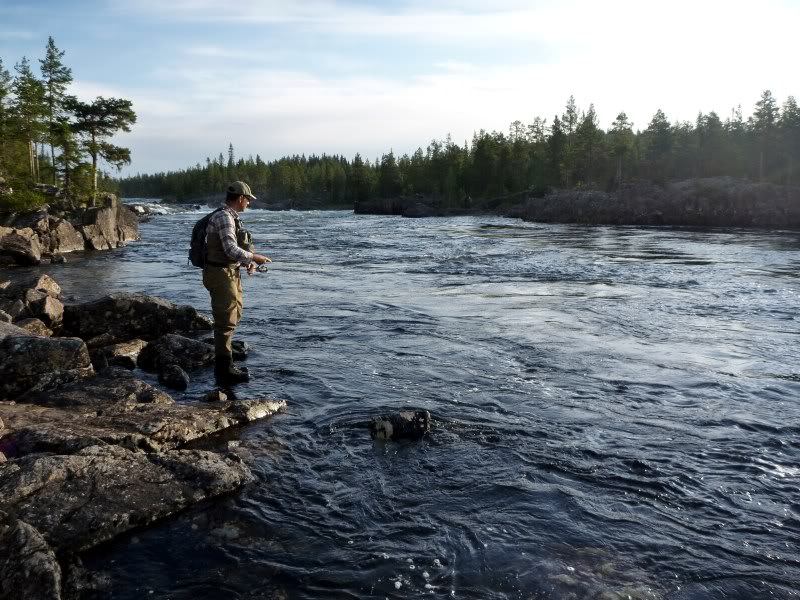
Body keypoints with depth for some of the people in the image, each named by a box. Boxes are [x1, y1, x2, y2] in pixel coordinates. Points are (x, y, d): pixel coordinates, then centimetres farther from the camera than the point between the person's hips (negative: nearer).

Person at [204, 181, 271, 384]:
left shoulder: (231, 217, 14)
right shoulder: (223, 217, -17)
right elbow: (232, 250, -26)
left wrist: (248, 262, 5)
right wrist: (255, 258, -14)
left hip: (231, 273, 10)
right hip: (221, 274, -10)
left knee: (231, 319, 17)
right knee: (226, 321, -6)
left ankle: (226, 363, 28)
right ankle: (224, 370, 1)